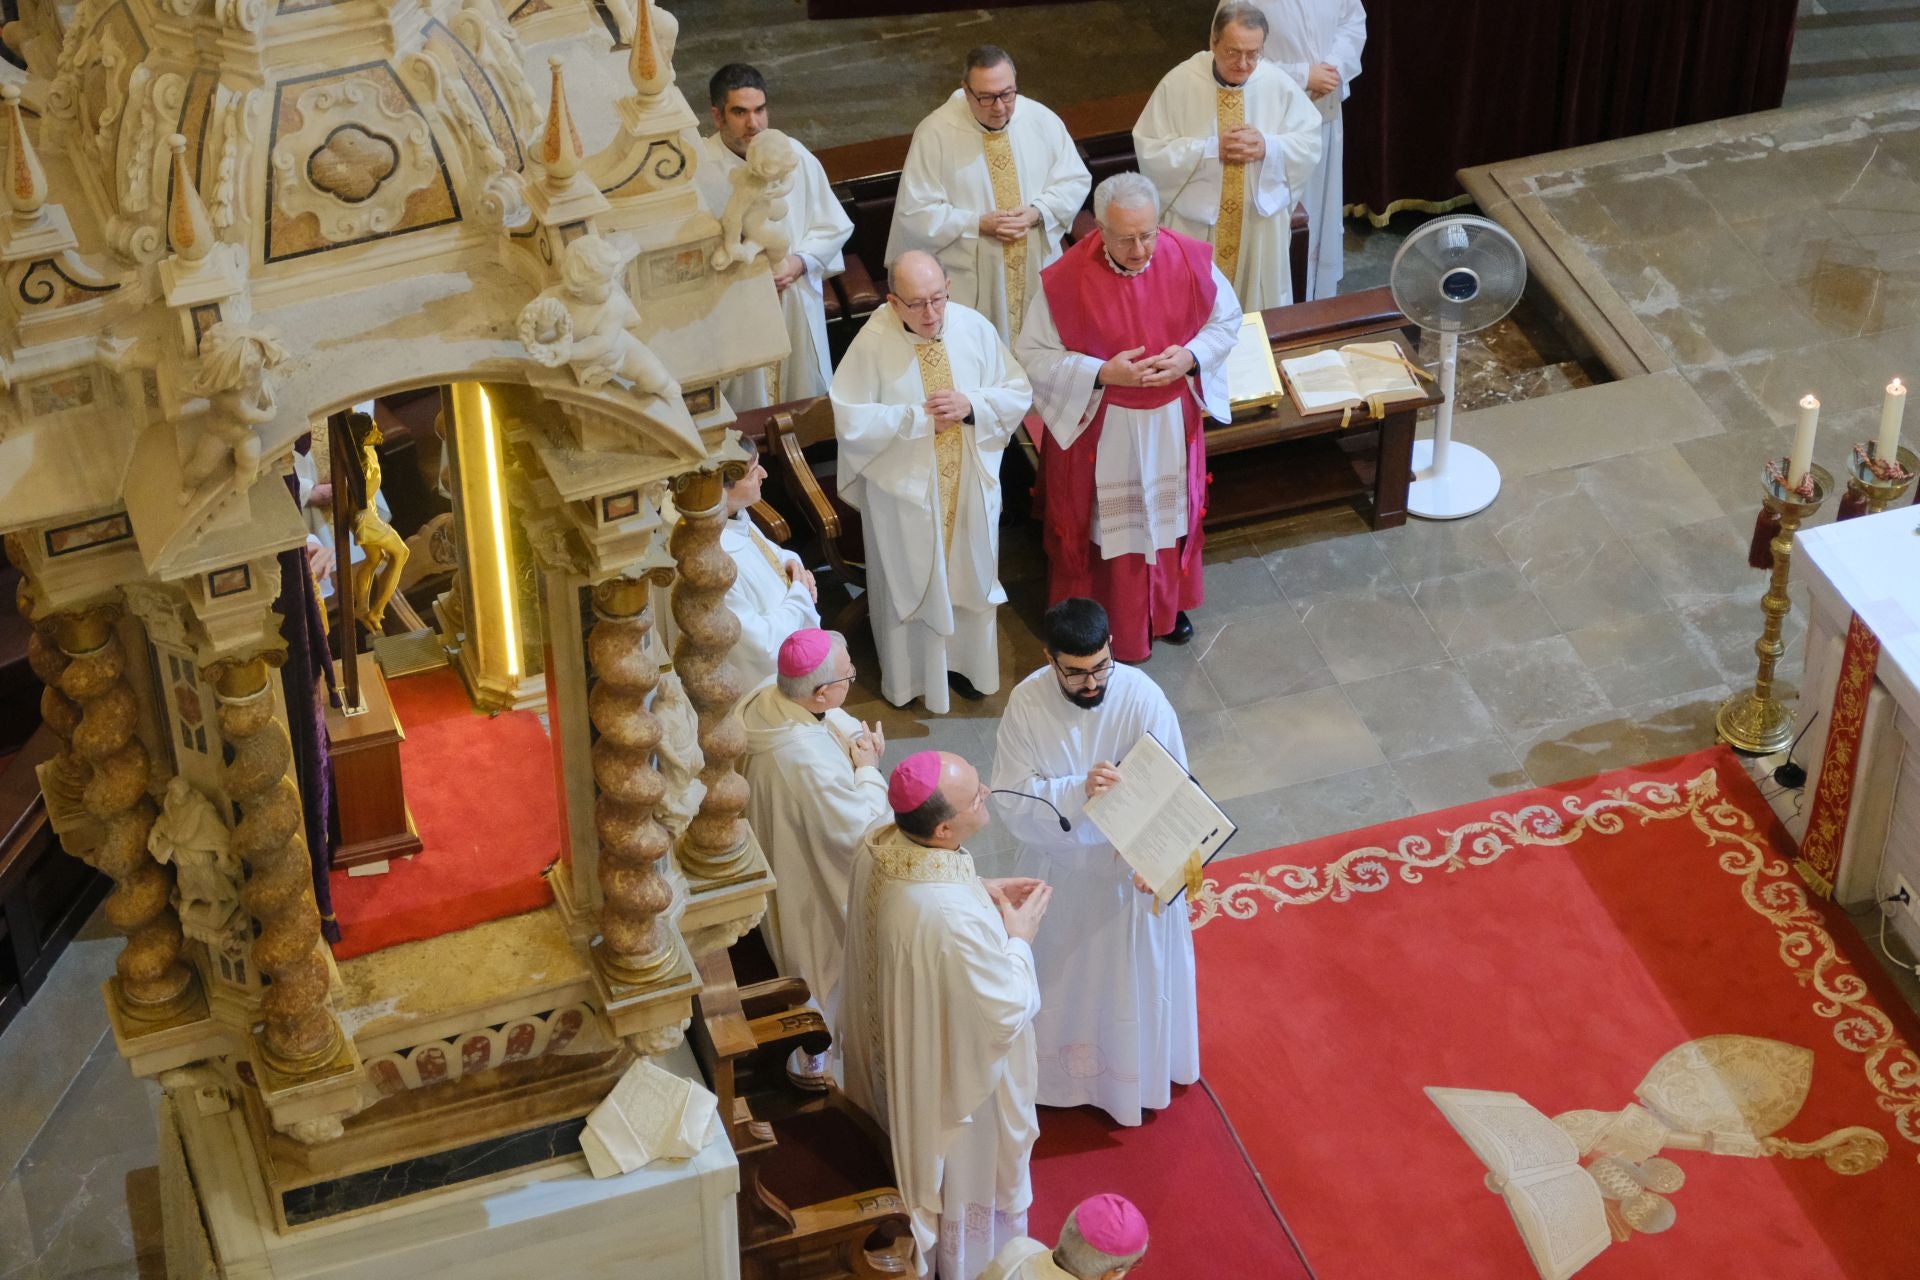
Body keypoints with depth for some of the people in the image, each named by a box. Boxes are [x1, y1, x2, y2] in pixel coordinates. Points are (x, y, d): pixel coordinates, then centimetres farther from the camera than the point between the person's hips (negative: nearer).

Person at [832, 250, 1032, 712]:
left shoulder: (974, 327, -12)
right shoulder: (873, 343, -21)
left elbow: (1018, 394, -4)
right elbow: (850, 421, -20)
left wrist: (970, 405, -22)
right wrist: (918, 418, -23)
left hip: (971, 482, 3)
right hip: (905, 486, -3)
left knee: (969, 576, 20)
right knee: (910, 581, 14)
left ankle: (965, 663, 43)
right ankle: (912, 674, 35)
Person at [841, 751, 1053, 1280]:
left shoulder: (878, 847, -20)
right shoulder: (957, 919, -44)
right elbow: (1007, 1014, -29)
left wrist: (983, 892, -4)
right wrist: (1019, 937, -16)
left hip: (891, 1045, 7)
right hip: (951, 1076, -7)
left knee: (913, 1153, 34)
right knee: (962, 1173, 23)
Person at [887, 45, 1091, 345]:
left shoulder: (1042, 120, -2)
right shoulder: (934, 134, -12)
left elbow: (1075, 182, 5)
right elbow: (915, 212, -11)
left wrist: (1037, 213, -15)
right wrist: (979, 225, -20)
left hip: (1037, 272, 3)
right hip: (970, 285, -3)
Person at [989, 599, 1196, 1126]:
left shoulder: (1143, 697, -26)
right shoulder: (1027, 703, -22)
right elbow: (1012, 800, -21)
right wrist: (1078, 790, -38)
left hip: (1133, 866, -1)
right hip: (1061, 868, 1)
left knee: (1137, 974, 20)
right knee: (1065, 972, 23)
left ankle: (1137, 1075, 47)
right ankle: (1066, 1068, 50)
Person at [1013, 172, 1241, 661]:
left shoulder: (1190, 261, -17)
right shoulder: (1066, 280, -25)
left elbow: (1227, 321, -1)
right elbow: (1032, 354, -16)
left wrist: (1191, 357, -21)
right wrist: (1102, 373, -27)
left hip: (1171, 420, 4)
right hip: (1097, 427, -4)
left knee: (1170, 511, 24)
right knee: (1107, 523, 13)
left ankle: (1167, 607, 48)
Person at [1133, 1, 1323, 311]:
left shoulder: (1279, 85, -5)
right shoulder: (1179, 83, -12)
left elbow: (1310, 146, 0)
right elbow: (1150, 151, -12)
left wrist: (1267, 147, -20)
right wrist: (1212, 149, -21)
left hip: (1261, 221, 2)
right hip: (1197, 224, -2)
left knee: (1259, 306, 16)